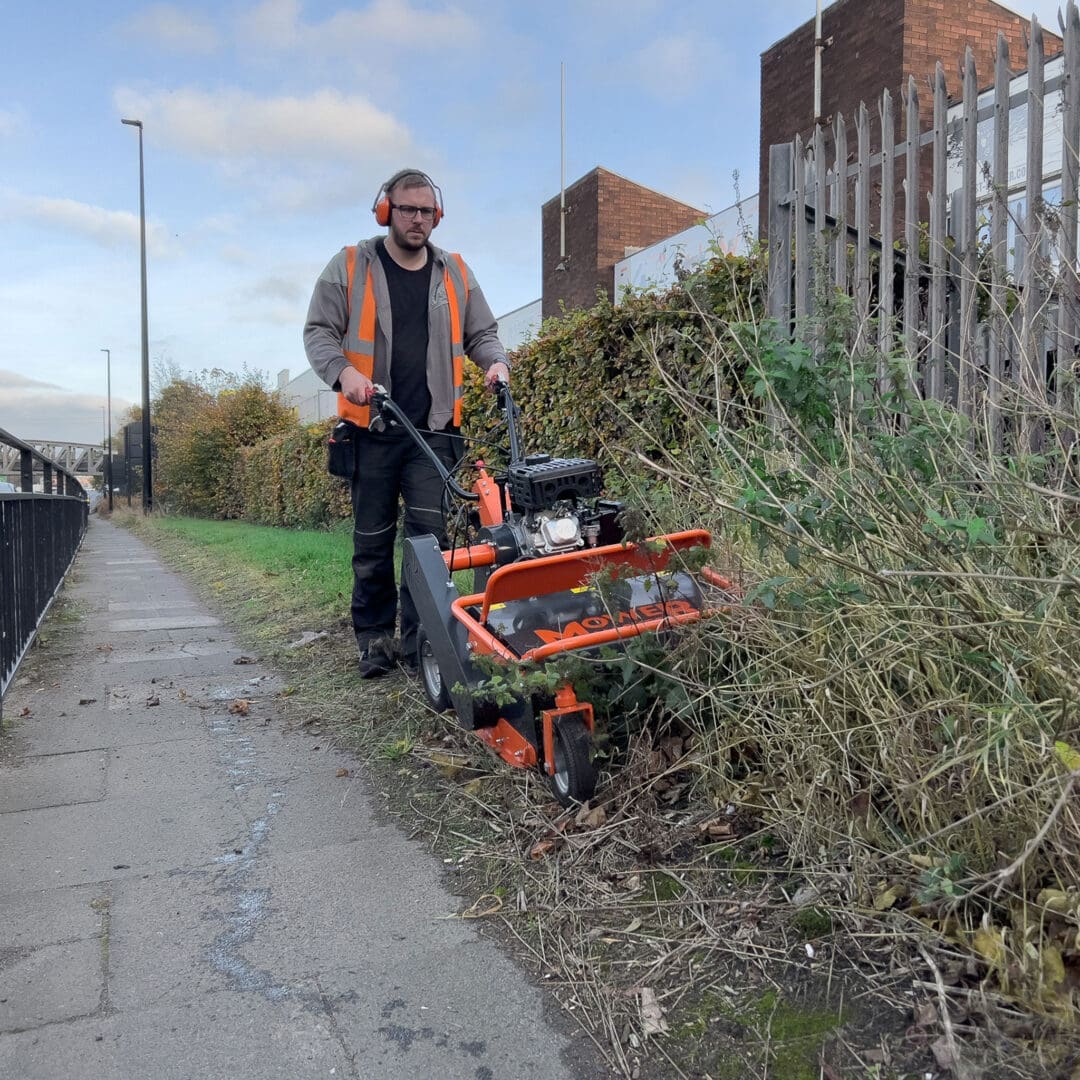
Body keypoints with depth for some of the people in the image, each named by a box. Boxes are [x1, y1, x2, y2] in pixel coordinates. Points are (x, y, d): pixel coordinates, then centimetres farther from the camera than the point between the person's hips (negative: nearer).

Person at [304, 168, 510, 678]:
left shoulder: (455, 273, 13)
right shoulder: (349, 267, 5)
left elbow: (480, 333, 19)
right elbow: (319, 331, 2)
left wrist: (496, 361, -3)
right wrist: (343, 371, -18)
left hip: (433, 429, 2)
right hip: (371, 429, -1)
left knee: (429, 535, -6)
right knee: (372, 539, 6)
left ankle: (422, 641, 2)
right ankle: (374, 638, 20)